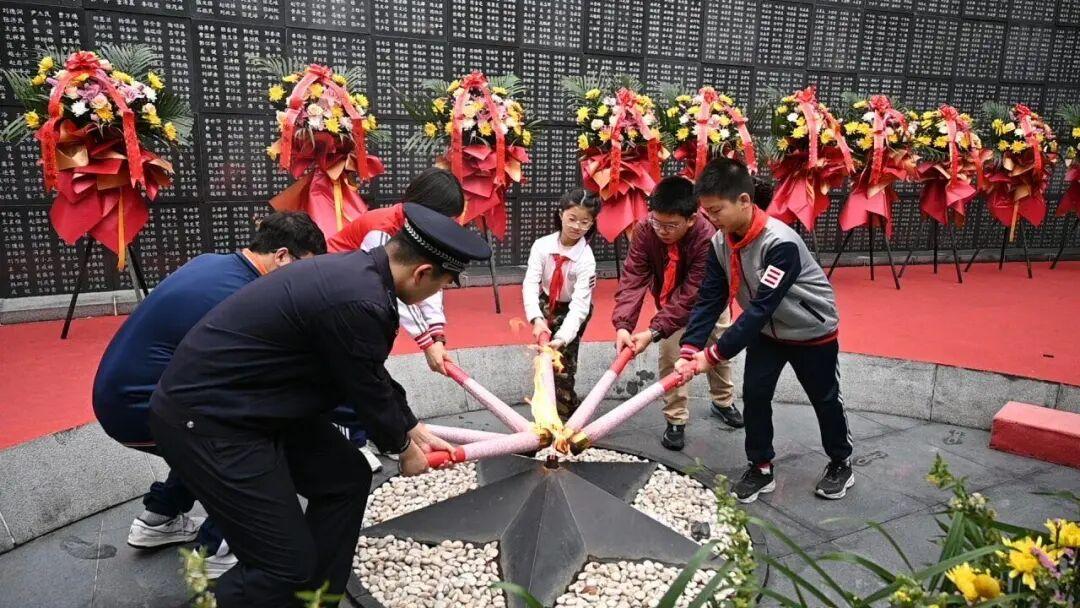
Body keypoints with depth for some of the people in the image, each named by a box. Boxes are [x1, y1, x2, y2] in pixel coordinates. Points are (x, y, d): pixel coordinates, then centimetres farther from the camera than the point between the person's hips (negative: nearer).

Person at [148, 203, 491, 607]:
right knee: (289, 564, -5)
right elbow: (369, 391, -14)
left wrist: (416, 431, 23)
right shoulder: (359, 302, -29)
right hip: (203, 419, -10)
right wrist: (404, 448, 6)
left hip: (252, 401, 10)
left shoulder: (358, 270, 2)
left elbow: (374, 376, 15)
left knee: (346, 479, 15)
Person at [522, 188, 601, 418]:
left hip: (573, 310, -3)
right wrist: (536, 319, -42)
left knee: (563, 364, -6)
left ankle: (565, 417, 9)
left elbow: (579, 304, -31)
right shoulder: (542, 246, -21)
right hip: (546, 305, 3)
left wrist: (562, 339, -43)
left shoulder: (586, 259, -27)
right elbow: (530, 285, -26)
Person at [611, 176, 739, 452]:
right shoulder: (644, 231, -34)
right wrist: (622, 325, -50)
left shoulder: (707, 238, -42)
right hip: (670, 300, 1)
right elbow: (633, 278, -37)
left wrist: (654, 331, -48)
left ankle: (723, 401, 41)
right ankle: (676, 419, 8)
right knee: (670, 354, -7)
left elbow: (691, 295, -42)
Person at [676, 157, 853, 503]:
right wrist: (690, 349, -26)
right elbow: (710, 300, -14)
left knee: (824, 399, 12)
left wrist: (716, 354, -38)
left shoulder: (780, 243, -37)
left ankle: (841, 462, 36)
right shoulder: (721, 242, -15)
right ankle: (761, 468, 20)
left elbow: (761, 308, -38)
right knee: (754, 395, 2)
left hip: (812, 331, -5)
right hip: (767, 330, 5)